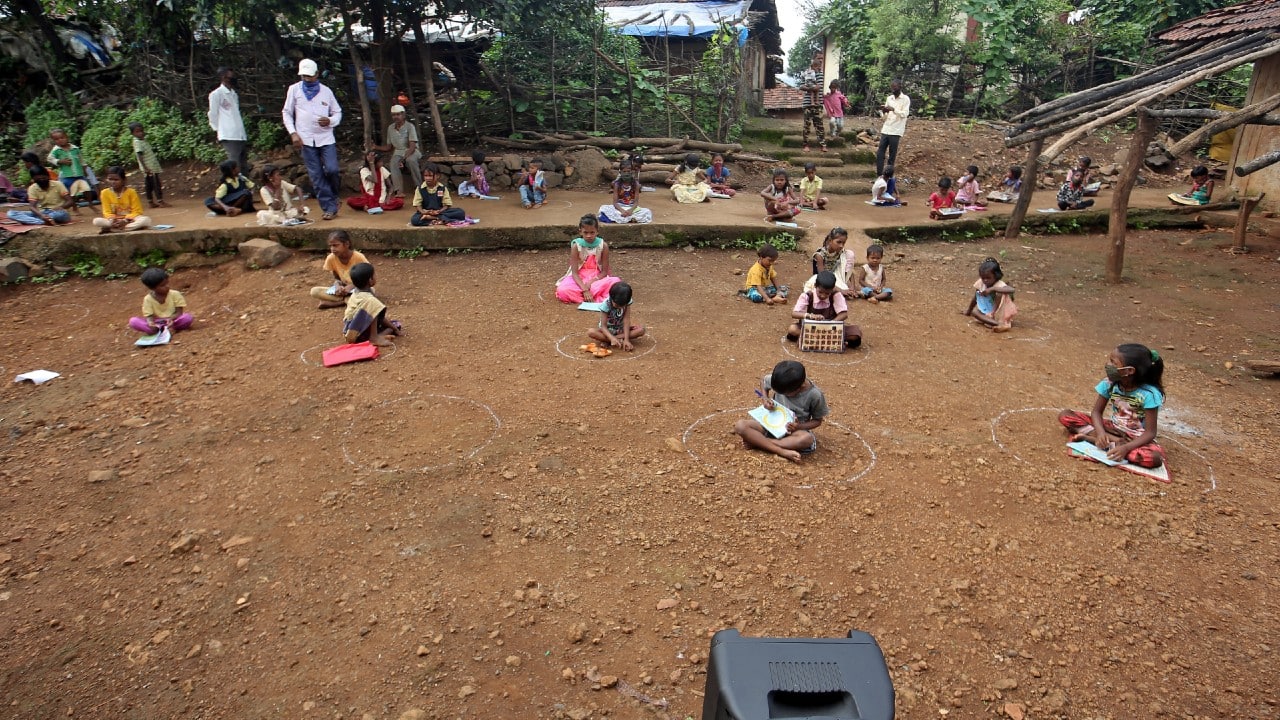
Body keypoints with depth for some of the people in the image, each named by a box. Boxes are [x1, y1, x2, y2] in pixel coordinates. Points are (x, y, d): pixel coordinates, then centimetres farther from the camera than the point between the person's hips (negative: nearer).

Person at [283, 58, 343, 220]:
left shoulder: (326, 91, 7)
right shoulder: (294, 89, 6)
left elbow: (338, 112, 12)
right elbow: (287, 113, 9)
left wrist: (330, 121, -10)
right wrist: (293, 133, -3)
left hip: (326, 138, 0)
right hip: (306, 139, 0)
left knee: (332, 170, -13)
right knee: (316, 177, -1)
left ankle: (331, 205, 12)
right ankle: (330, 207, 5)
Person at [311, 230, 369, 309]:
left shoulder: (358, 257, -20)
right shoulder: (331, 258, -9)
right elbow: (336, 278, 6)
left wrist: (352, 286, -26)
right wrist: (338, 285, -18)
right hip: (343, 290, 3)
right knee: (314, 291, -16)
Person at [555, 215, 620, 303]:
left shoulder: (603, 245, -8)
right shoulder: (576, 246, -10)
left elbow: (604, 271, -5)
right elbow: (574, 272, -15)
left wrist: (591, 282, -20)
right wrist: (585, 289, -28)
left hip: (597, 278, 0)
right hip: (579, 279, 0)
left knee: (615, 282, -31)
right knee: (562, 291, -31)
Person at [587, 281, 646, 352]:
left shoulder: (627, 302, -19)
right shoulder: (606, 304, -26)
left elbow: (626, 320, -21)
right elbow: (603, 326, -27)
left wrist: (626, 339, -33)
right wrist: (612, 338, -45)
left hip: (621, 329, 3)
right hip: (607, 330, -3)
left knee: (641, 329, -23)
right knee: (591, 332, -33)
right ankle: (620, 340, -30)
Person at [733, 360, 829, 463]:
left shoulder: (815, 395, -19)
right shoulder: (780, 381, -14)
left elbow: (817, 420, -5)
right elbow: (763, 380, 9)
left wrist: (799, 427, -23)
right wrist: (765, 398, -10)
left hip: (793, 430, -2)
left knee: (807, 439, -40)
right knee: (740, 425, -26)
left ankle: (756, 442, -28)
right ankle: (783, 452, -35)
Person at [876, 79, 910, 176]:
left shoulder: (905, 99, -3)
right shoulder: (889, 98, 13)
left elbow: (905, 114, -13)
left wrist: (893, 109, -25)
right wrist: (883, 111, -6)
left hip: (896, 131, -5)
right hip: (885, 130, 5)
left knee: (892, 155, -1)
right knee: (880, 153, 0)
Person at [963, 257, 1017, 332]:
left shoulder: (1000, 284, -26)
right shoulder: (980, 283, -9)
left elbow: (1011, 290, -49)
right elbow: (975, 299, 7)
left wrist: (992, 289, -51)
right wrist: (968, 311, 18)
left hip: (1000, 313, -6)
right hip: (987, 311, 6)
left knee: (999, 294, -29)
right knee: (974, 311, -18)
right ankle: (997, 323, -35)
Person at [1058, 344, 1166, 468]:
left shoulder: (1149, 394, -22)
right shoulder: (1109, 384, -10)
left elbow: (1150, 433, -22)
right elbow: (1097, 411, -4)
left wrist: (1126, 447, -38)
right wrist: (1101, 432, -26)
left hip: (1134, 438, -4)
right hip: (1110, 428, 4)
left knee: (1155, 458, -39)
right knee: (1064, 416, -14)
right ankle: (1115, 441, -22)